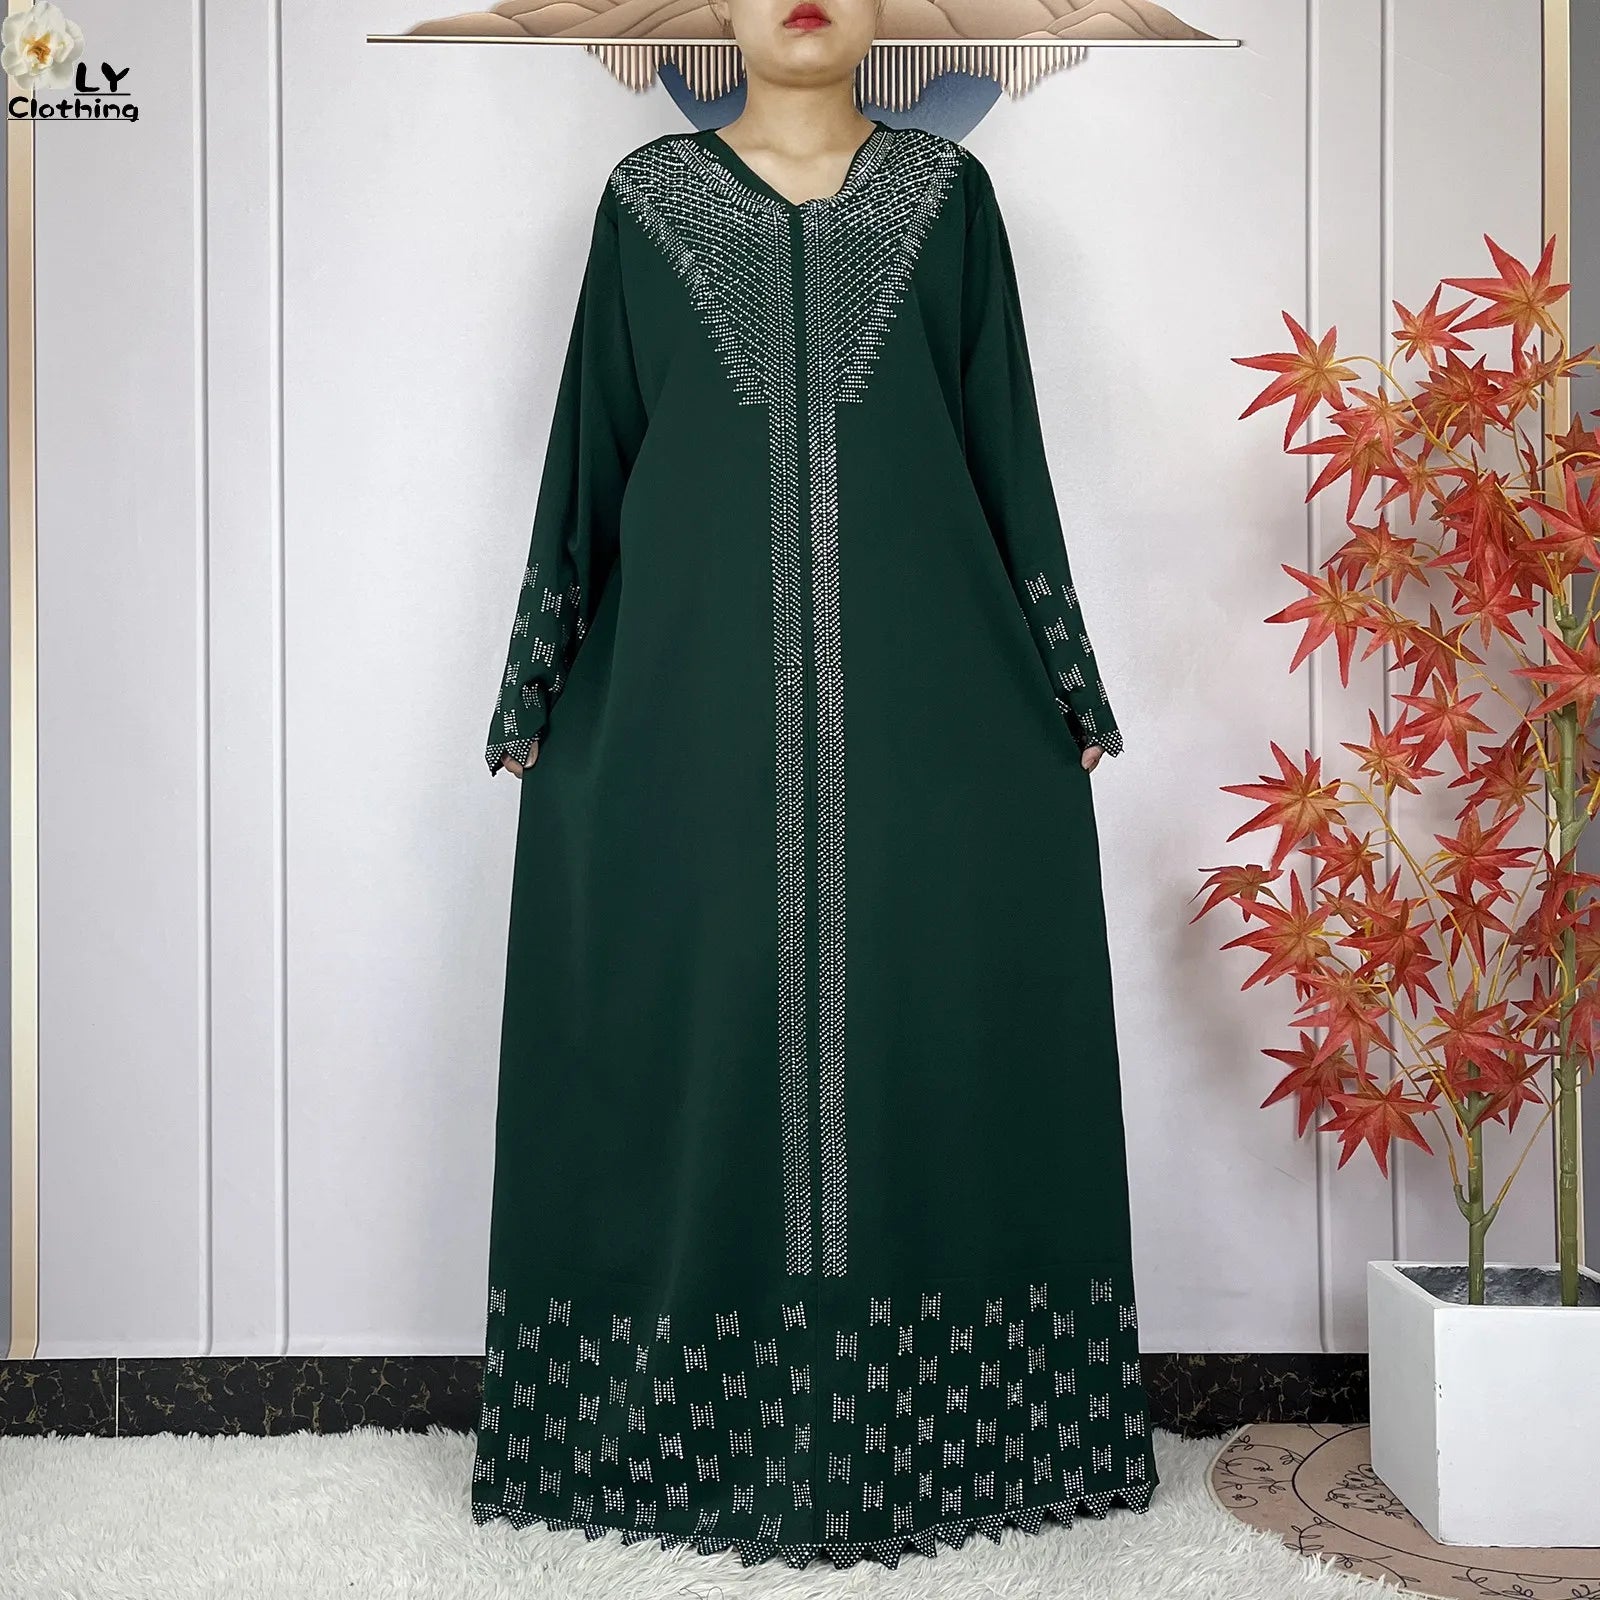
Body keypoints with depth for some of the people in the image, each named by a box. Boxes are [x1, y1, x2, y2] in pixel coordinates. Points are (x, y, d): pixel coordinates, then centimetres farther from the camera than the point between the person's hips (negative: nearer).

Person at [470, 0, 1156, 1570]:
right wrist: (537, 698, 6)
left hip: (926, 712, 1)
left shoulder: (945, 192, 11)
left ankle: (930, 1427, 16)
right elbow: (589, 451, 10)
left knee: (924, 1020, 1)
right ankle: (688, 1433, 16)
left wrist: (1067, 691, 6)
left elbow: (1009, 448, 10)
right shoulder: (647, 198, 10)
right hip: (690, 708, 0)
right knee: (699, 1026, 1)